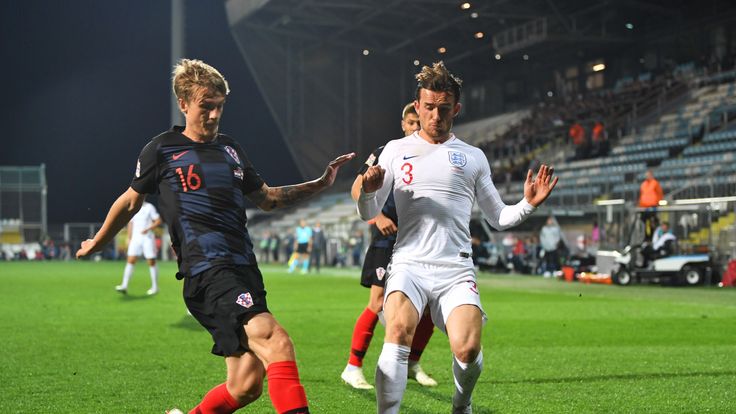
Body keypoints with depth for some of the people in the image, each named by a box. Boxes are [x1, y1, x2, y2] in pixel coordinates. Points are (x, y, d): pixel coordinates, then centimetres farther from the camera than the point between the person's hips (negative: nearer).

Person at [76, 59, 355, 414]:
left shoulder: (230, 149, 20)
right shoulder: (162, 149, 3)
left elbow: (266, 198, 30)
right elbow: (130, 202, 17)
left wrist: (320, 184, 21)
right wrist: (95, 244, 27)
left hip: (244, 270, 7)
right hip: (207, 271, -7)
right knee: (277, 342, -28)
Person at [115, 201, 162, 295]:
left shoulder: (149, 207, -5)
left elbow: (158, 221, -6)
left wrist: (148, 229, -19)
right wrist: (129, 239, 15)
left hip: (148, 238, -4)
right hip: (135, 238, 4)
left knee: (151, 262, 1)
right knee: (130, 261, -7)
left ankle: (155, 287, 11)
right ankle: (124, 286, -13)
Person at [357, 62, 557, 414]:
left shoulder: (473, 157, 16)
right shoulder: (396, 150, 14)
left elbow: (498, 218, 20)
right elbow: (368, 214, 10)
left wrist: (528, 204, 1)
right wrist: (368, 190, -12)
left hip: (456, 269, 1)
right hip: (409, 263, 0)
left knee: (468, 349, -18)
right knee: (399, 332, -29)